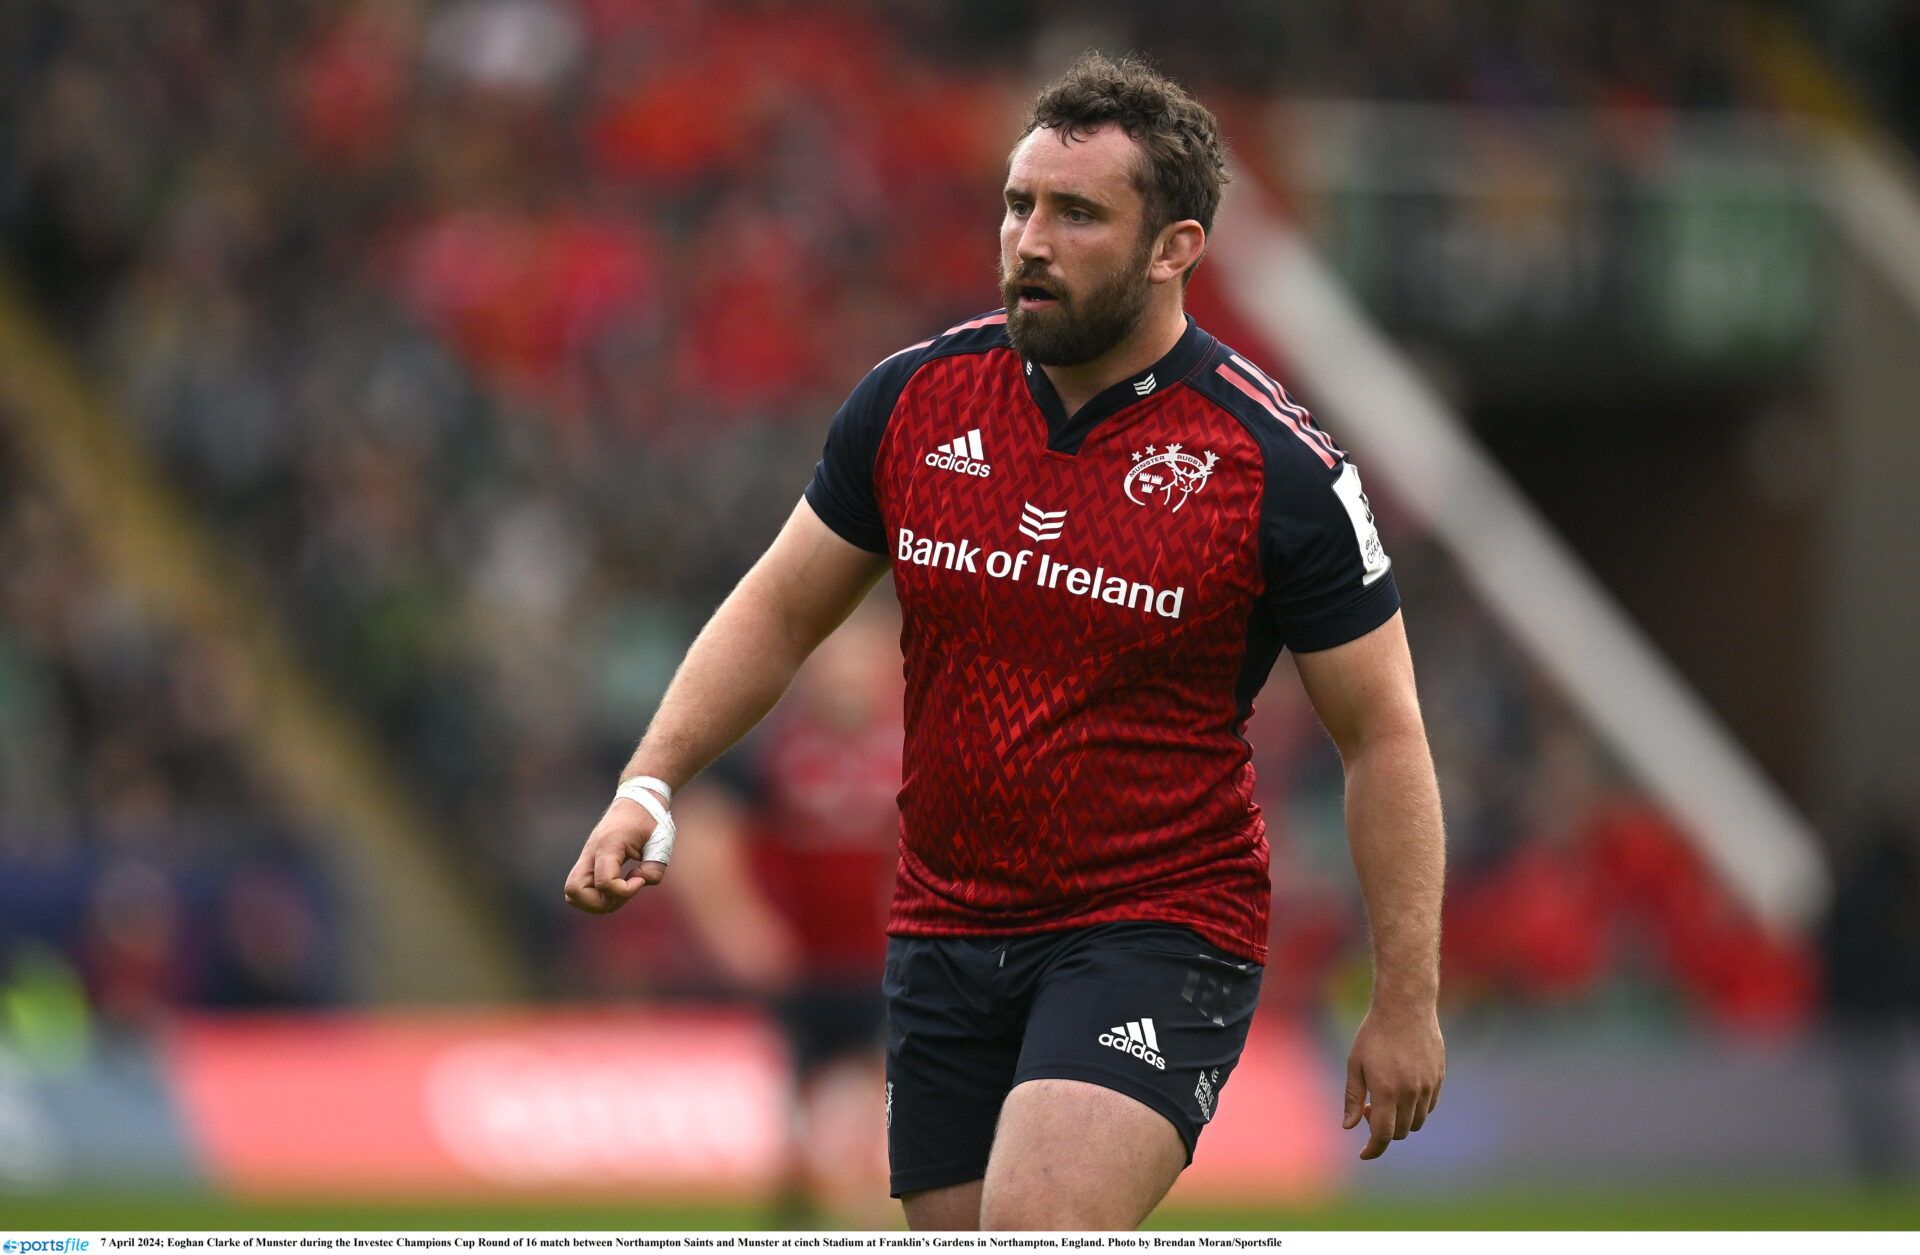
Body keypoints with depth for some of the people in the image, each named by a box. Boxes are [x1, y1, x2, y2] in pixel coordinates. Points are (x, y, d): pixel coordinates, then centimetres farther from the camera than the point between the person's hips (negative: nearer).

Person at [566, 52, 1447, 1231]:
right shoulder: (914, 400, 0)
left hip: (1160, 926, -5)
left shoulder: (1279, 468, -11)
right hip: (946, 936, 5)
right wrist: (650, 786, 0)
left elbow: (1384, 735, -4)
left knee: (1038, 1229, -27)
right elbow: (781, 611, 13)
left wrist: (1408, 999, -6)